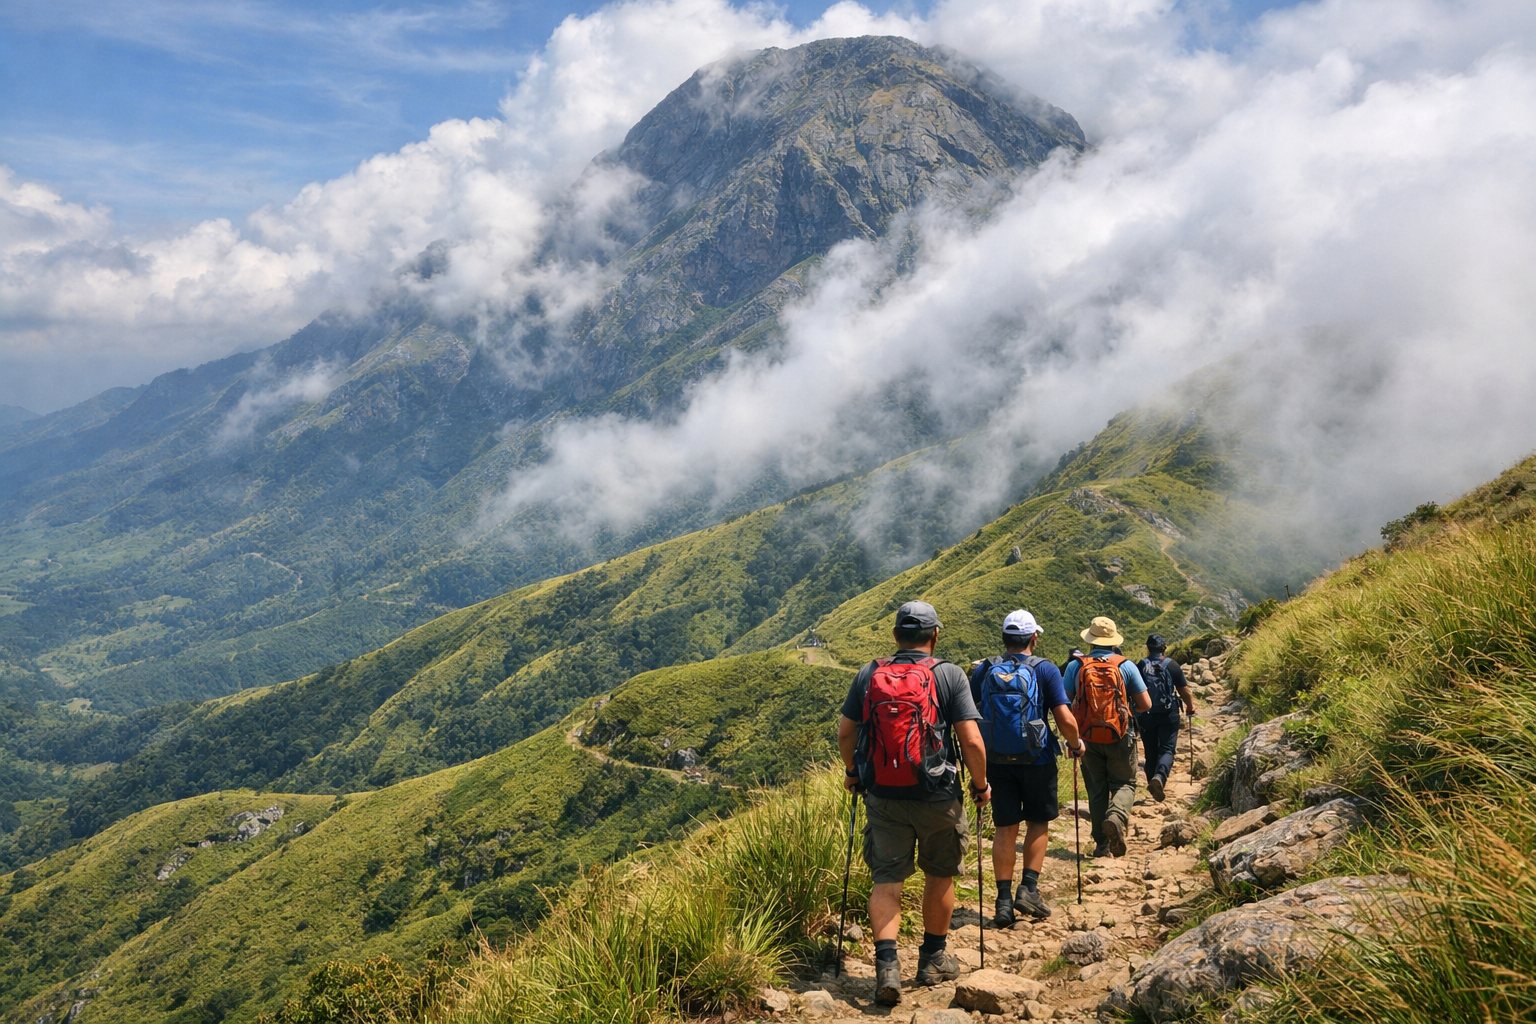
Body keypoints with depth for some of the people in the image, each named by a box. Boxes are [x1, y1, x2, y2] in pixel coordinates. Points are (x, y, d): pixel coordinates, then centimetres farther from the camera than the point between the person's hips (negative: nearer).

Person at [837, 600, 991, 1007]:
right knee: (939, 875, 18)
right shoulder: (949, 675, -8)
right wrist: (981, 784, 3)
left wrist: (853, 772, 21)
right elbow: (971, 740, -13)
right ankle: (933, 959, 30)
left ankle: (887, 965, -7)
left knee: (886, 879, 8)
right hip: (937, 798, -1)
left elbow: (844, 733, 4)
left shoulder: (868, 674, 0)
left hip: (882, 797, 1)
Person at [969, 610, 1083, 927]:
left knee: (1005, 827, 10)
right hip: (1036, 760, -2)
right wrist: (1076, 744, 9)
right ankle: (1028, 889, 8)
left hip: (995, 760, 2)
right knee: (1038, 822, 17)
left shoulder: (983, 670, 2)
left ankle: (1004, 900, 10)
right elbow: (1066, 721, -10)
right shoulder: (1045, 670, -6)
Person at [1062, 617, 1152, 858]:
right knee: (1124, 783, 13)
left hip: (1088, 738, 1)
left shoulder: (1076, 666, -4)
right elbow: (1145, 704, -4)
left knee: (1096, 789, 13)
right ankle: (1116, 816, -18)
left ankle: (1102, 844, 13)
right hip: (1120, 738, -1)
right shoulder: (1126, 665, -5)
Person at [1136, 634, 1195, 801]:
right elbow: (1184, 691, -2)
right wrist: (1190, 706, 18)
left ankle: (1152, 781, 22)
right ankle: (1160, 777, -27)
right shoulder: (1172, 665, -5)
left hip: (1146, 716, 2)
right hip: (1168, 715, -2)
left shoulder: (1140, 666, -3)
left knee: (1151, 751, 13)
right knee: (1167, 749, -1)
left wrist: (1134, 717, 13)